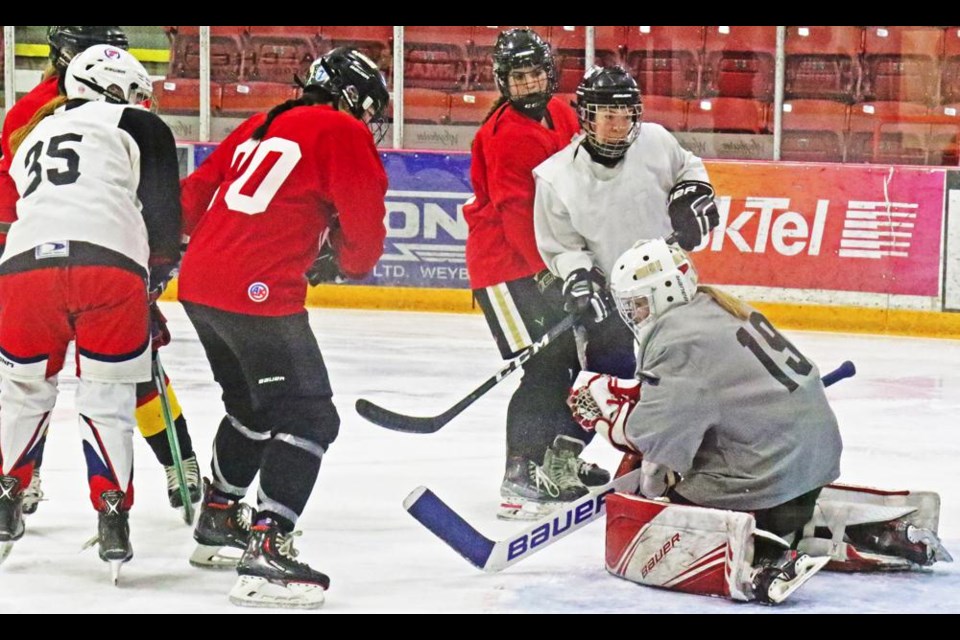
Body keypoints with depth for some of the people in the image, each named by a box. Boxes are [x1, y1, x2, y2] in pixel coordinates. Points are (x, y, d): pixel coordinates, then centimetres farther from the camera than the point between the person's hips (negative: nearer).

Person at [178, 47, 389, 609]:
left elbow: (197, 193, 23)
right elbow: (365, 220, -5)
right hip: (259, 293, -9)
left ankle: (218, 521, 40)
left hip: (200, 286, 9)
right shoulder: (342, 132, -2)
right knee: (308, 416, -7)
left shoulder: (261, 126, 22)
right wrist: (348, 264, 15)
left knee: (252, 404, 28)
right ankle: (266, 553, -17)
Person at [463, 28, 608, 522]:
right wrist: (549, 269, -25)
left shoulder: (561, 115, 7)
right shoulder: (503, 134, -19)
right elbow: (514, 212, -23)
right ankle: (520, 478, -11)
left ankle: (560, 459, 26)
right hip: (504, 263, -9)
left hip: (550, 256, 9)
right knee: (543, 366, -14)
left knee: (580, 350, 12)